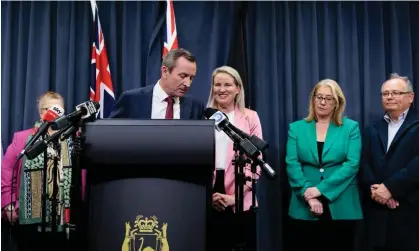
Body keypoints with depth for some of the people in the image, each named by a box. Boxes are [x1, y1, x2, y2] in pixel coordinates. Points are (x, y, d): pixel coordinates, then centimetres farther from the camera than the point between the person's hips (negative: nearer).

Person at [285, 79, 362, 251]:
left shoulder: (351, 127, 4)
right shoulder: (296, 128, 8)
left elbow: (352, 164, -7)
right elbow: (291, 163, -1)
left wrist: (320, 189, -14)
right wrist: (307, 193, -14)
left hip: (341, 208, -1)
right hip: (304, 207, 1)